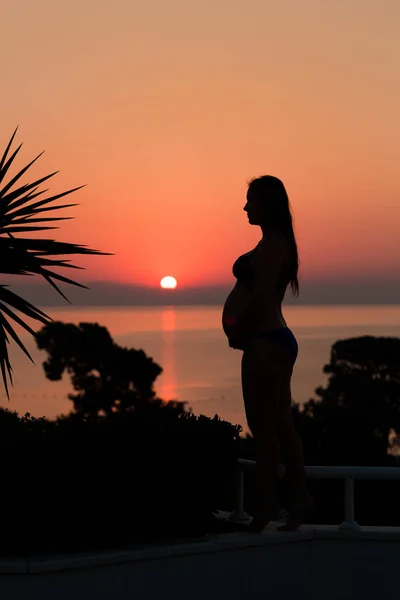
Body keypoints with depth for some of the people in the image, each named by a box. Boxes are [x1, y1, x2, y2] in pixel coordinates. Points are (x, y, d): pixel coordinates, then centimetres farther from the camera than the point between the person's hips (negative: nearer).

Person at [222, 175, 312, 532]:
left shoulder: (271, 244, -13)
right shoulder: (277, 243, 18)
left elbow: (262, 295, -20)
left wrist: (240, 331, -10)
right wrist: (243, 329, 7)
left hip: (265, 342, -10)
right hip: (275, 340, 10)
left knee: (263, 426, -6)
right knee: (280, 425, 12)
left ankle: (267, 503, -2)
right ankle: (298, 496, 14)